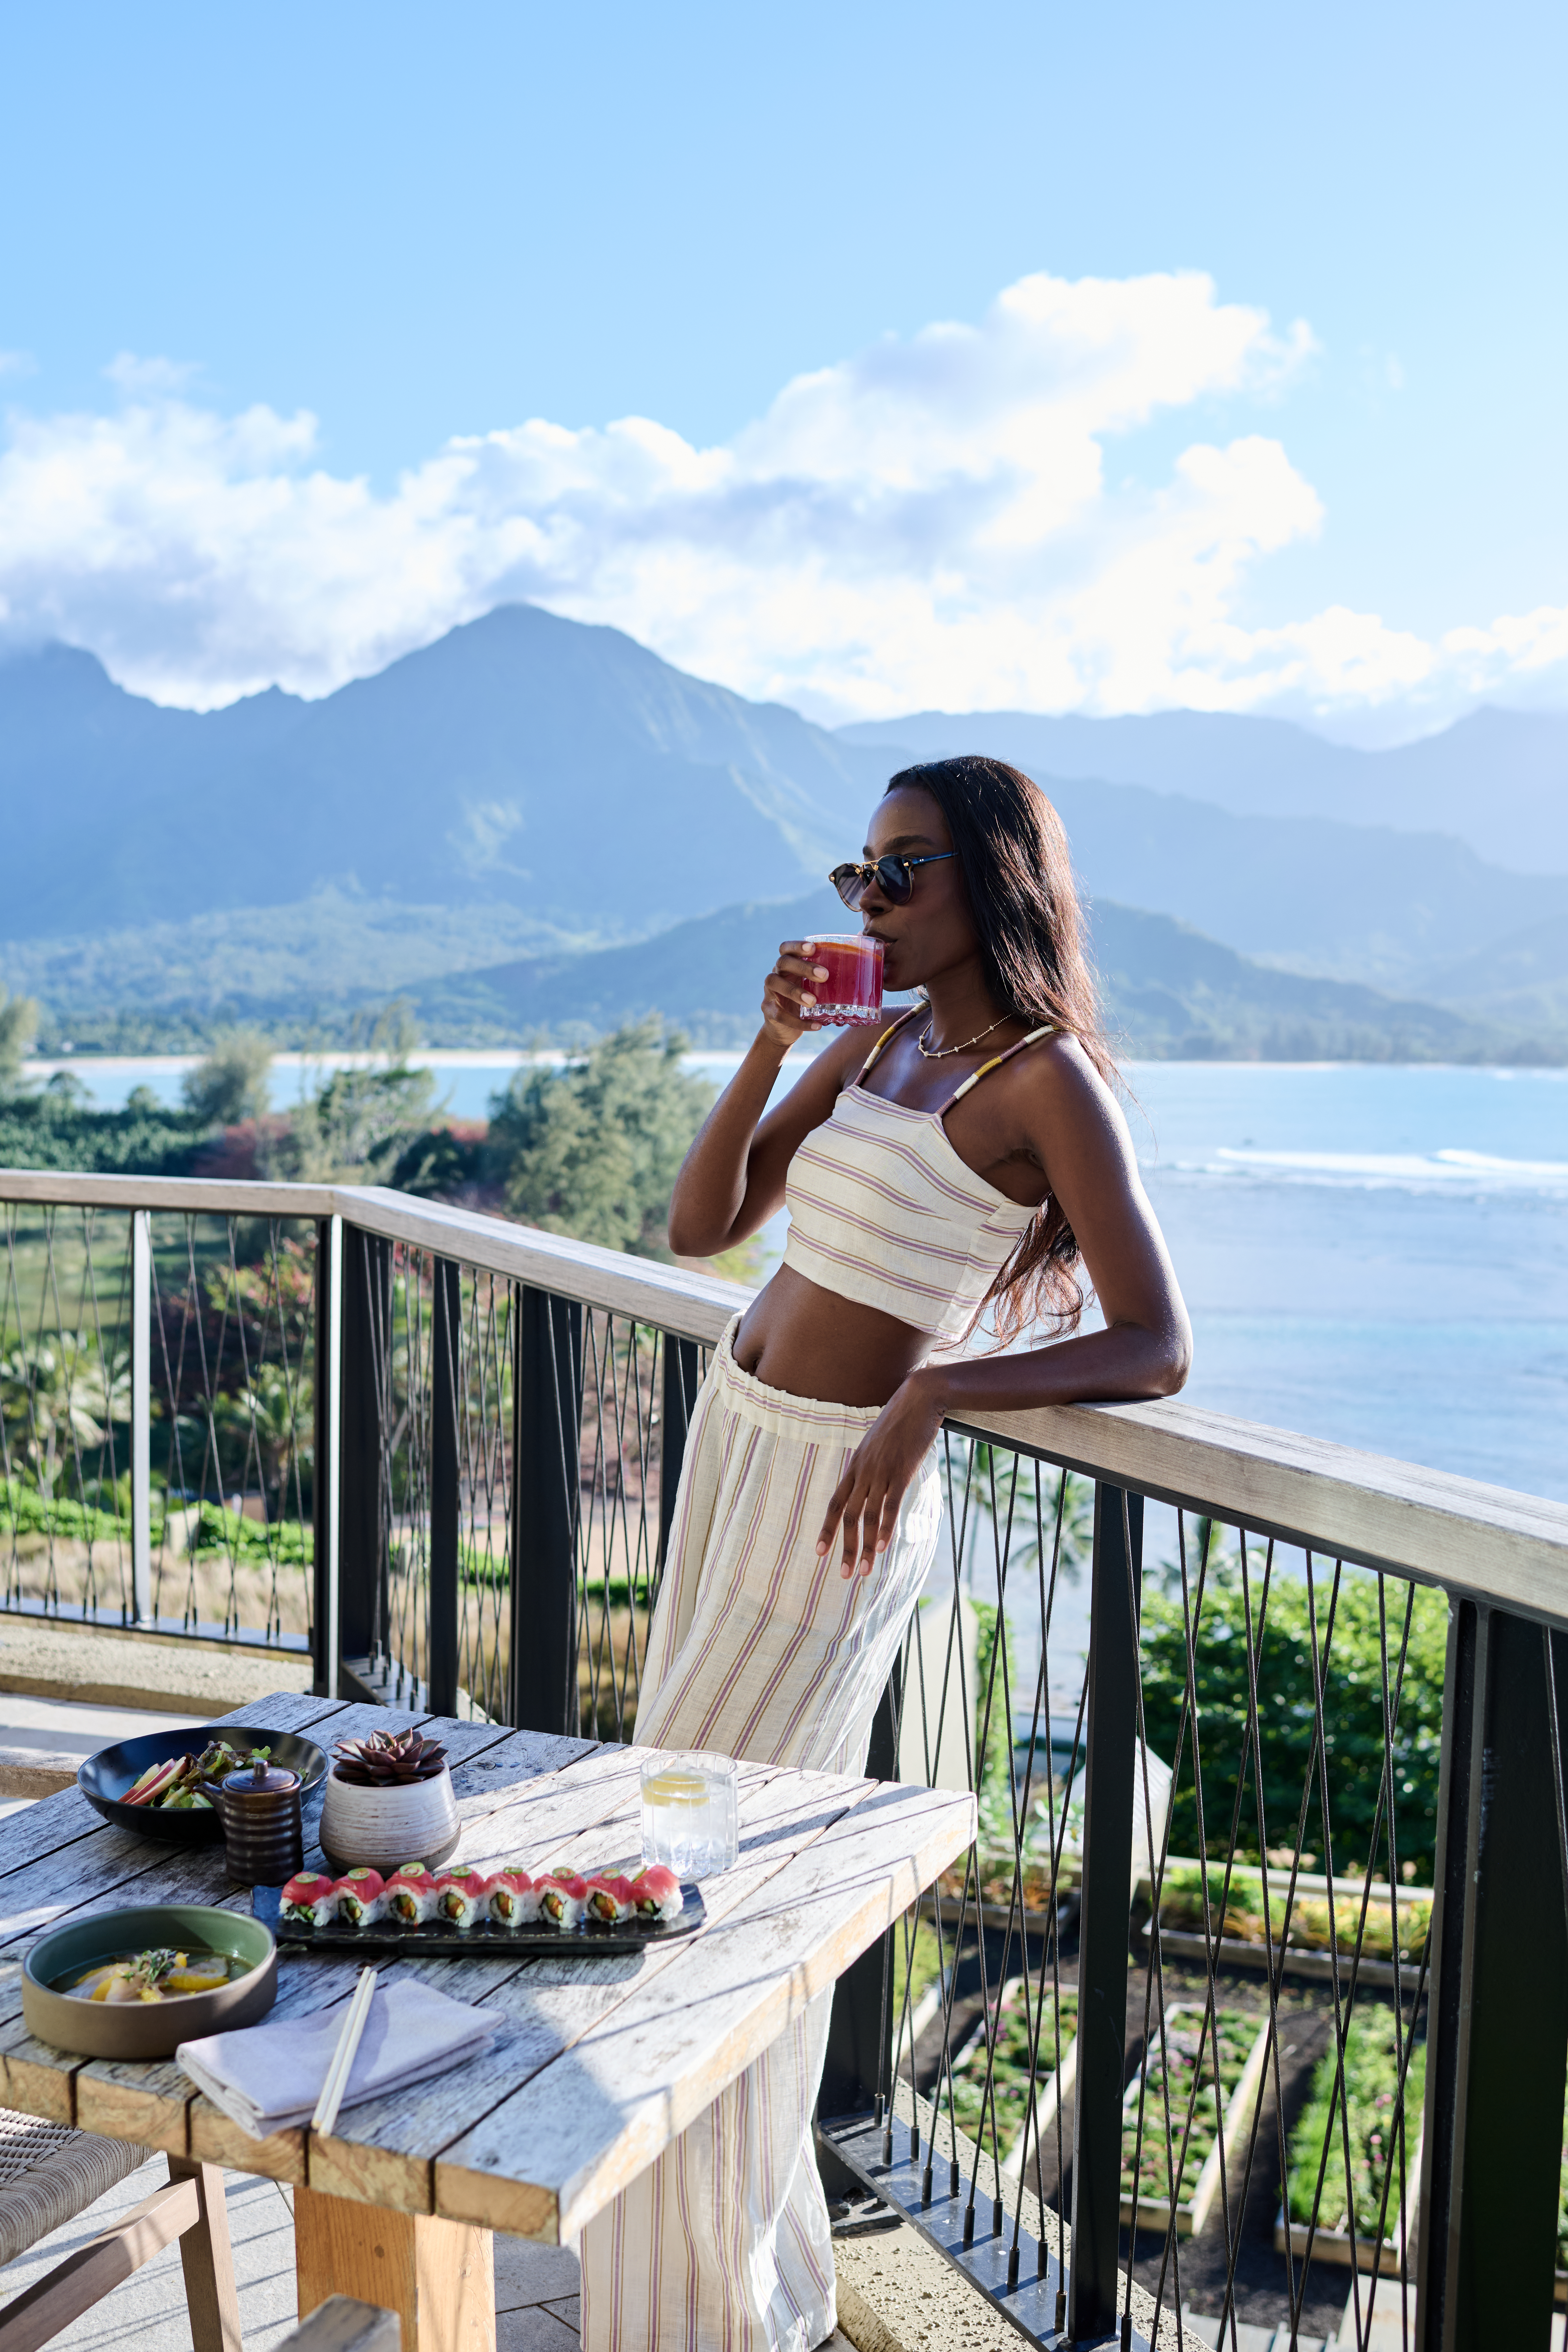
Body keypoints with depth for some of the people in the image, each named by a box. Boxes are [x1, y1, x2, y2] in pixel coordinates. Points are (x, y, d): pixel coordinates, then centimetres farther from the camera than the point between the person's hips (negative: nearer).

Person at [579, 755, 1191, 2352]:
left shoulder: (1046, 1081, -15)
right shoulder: (881, 1039, 7)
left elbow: (1156, 1349, -20)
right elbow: (700, 1227, 5)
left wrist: (932, 1394, -28)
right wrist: (772, 1046, -6)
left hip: (835, 1490, -8)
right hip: (735, 1434, 8)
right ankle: (720, 2207, 42)